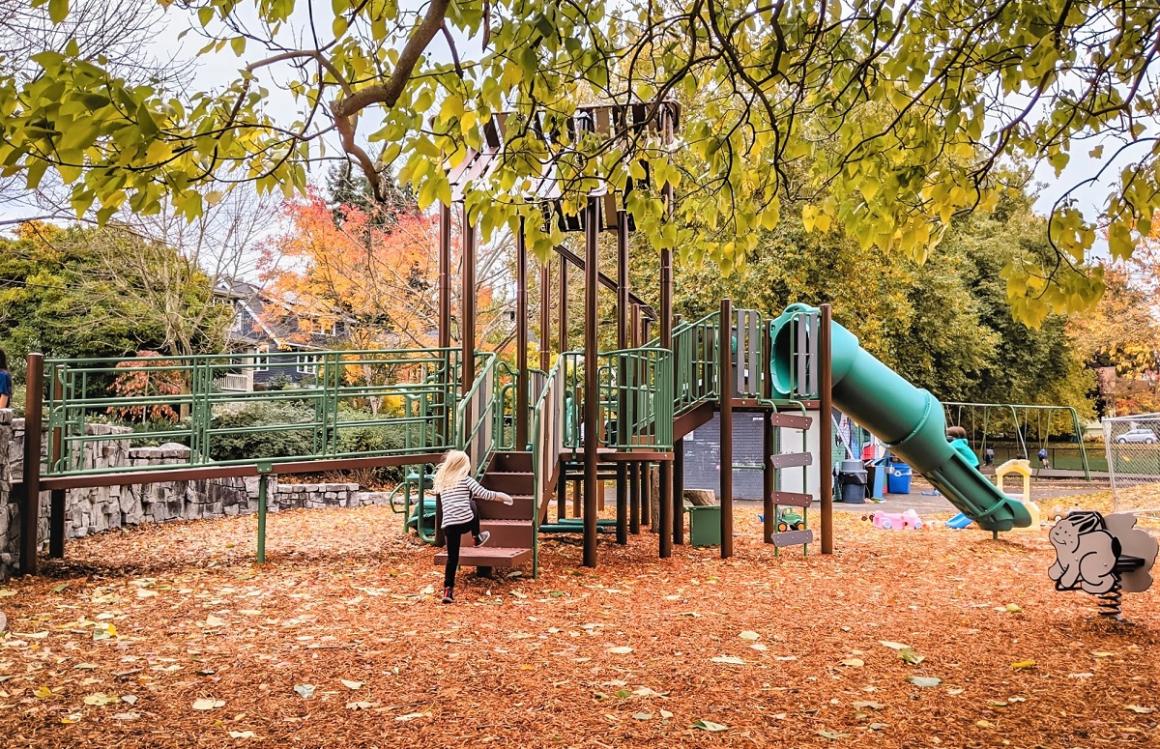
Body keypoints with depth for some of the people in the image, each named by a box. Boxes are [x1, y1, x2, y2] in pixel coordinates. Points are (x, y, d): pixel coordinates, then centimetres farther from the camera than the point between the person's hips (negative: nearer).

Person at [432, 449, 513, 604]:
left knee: (452, 557, 8)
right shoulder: (466, 480, 0)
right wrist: (501, 496, 8)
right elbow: (484, 494, -6)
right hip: (466, 522, -3)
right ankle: (477, 537, 43)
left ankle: (448, 590, -2)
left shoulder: (441, 482, 15)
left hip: (449, 525, 3)